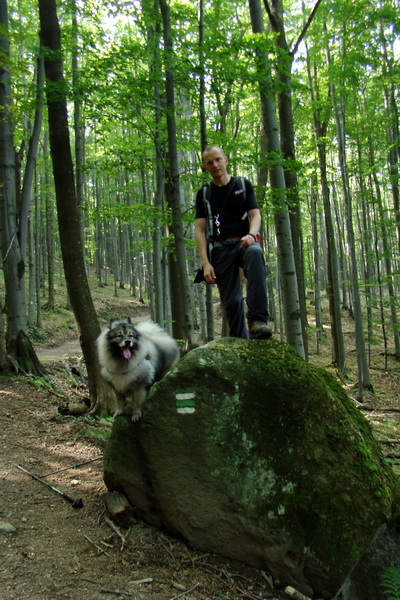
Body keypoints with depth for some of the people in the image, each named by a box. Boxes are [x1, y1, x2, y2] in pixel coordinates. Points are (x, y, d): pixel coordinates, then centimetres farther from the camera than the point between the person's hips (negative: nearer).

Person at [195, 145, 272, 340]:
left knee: (255, 253, -37)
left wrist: (251, 234, -22)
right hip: (221, 249, 2)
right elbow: (200, 230, 5)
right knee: (231, 301, -4)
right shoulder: (204, 194, 12)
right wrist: (205, 263, -8)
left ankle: (257, 320, -43)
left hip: (244, 243, -1)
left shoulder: (243, 185, 12)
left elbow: (255, 214, 2)